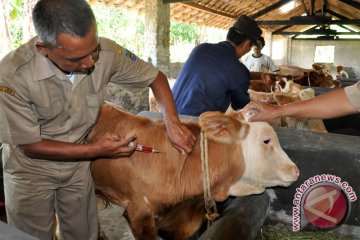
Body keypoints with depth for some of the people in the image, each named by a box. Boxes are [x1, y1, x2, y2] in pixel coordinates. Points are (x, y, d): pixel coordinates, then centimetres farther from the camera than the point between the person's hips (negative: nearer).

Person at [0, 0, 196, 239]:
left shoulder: (106, 53, -25)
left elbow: (155, 77, -8)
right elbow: (30, 145, -21)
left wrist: (172, 122, -23)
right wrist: (96, 150, -26)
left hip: (78, 164, 3)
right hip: (31, 170, -2)